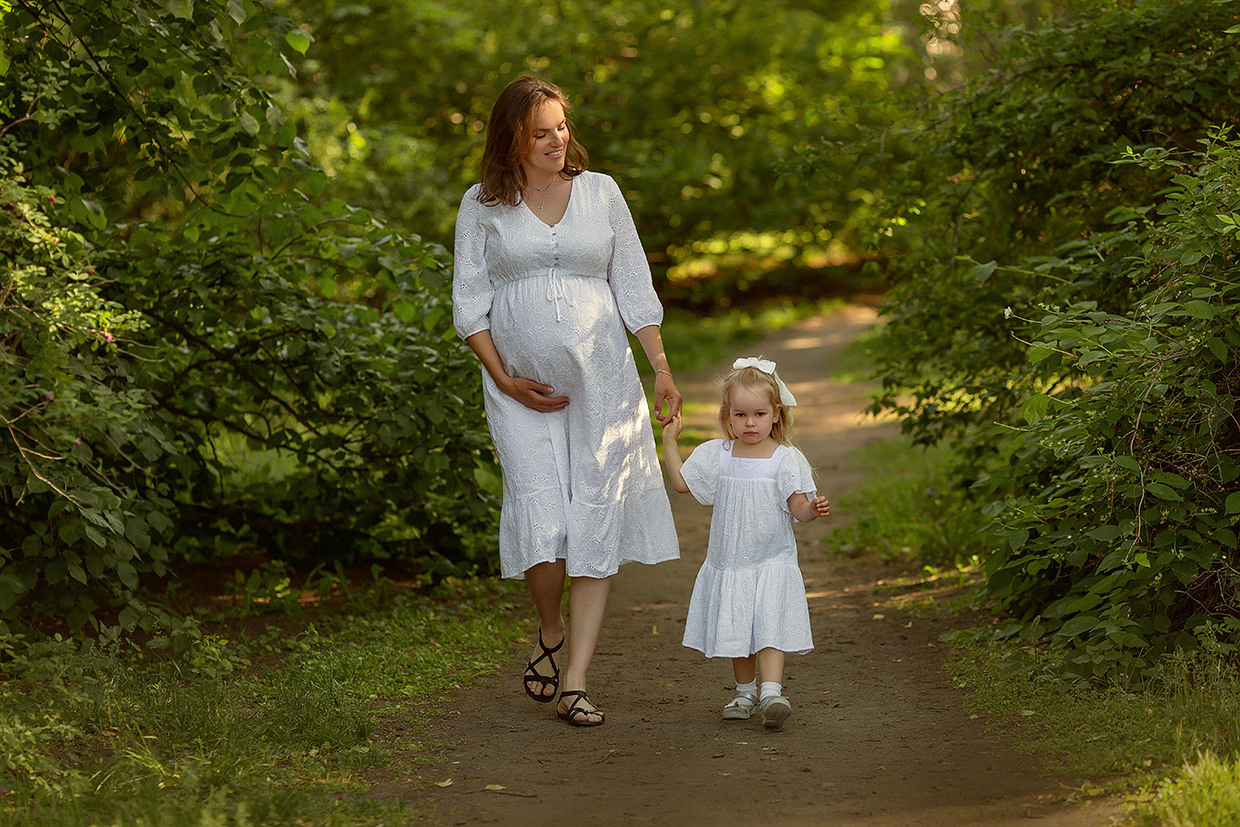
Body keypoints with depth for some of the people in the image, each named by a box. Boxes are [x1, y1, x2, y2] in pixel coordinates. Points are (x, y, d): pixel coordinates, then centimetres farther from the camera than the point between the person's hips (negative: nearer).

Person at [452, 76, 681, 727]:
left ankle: (574, 685, -2)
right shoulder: (484, 205, 3)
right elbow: (469, 303, 3)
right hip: (522, 388, -1)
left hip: (601, 378, 1)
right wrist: (504, 380, -6)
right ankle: (550, 631, 18)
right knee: (541, 523, -13)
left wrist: (661, 369, 5)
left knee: (595, 528, -5)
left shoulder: (600, 192, 8)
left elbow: (633, 286, 11)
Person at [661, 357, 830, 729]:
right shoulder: (716, 455, 3)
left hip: (772, 563, -3)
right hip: (728, 564, 3)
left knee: (769, 629, -15)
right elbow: (681, 482, 13)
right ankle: (745, 692, 25)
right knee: (736, 633, 9)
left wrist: (813, 508, -30)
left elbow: (797, 508, -8)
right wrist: (669, 440, 9)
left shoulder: (786, 460, -6)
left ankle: (771, 693, -22)